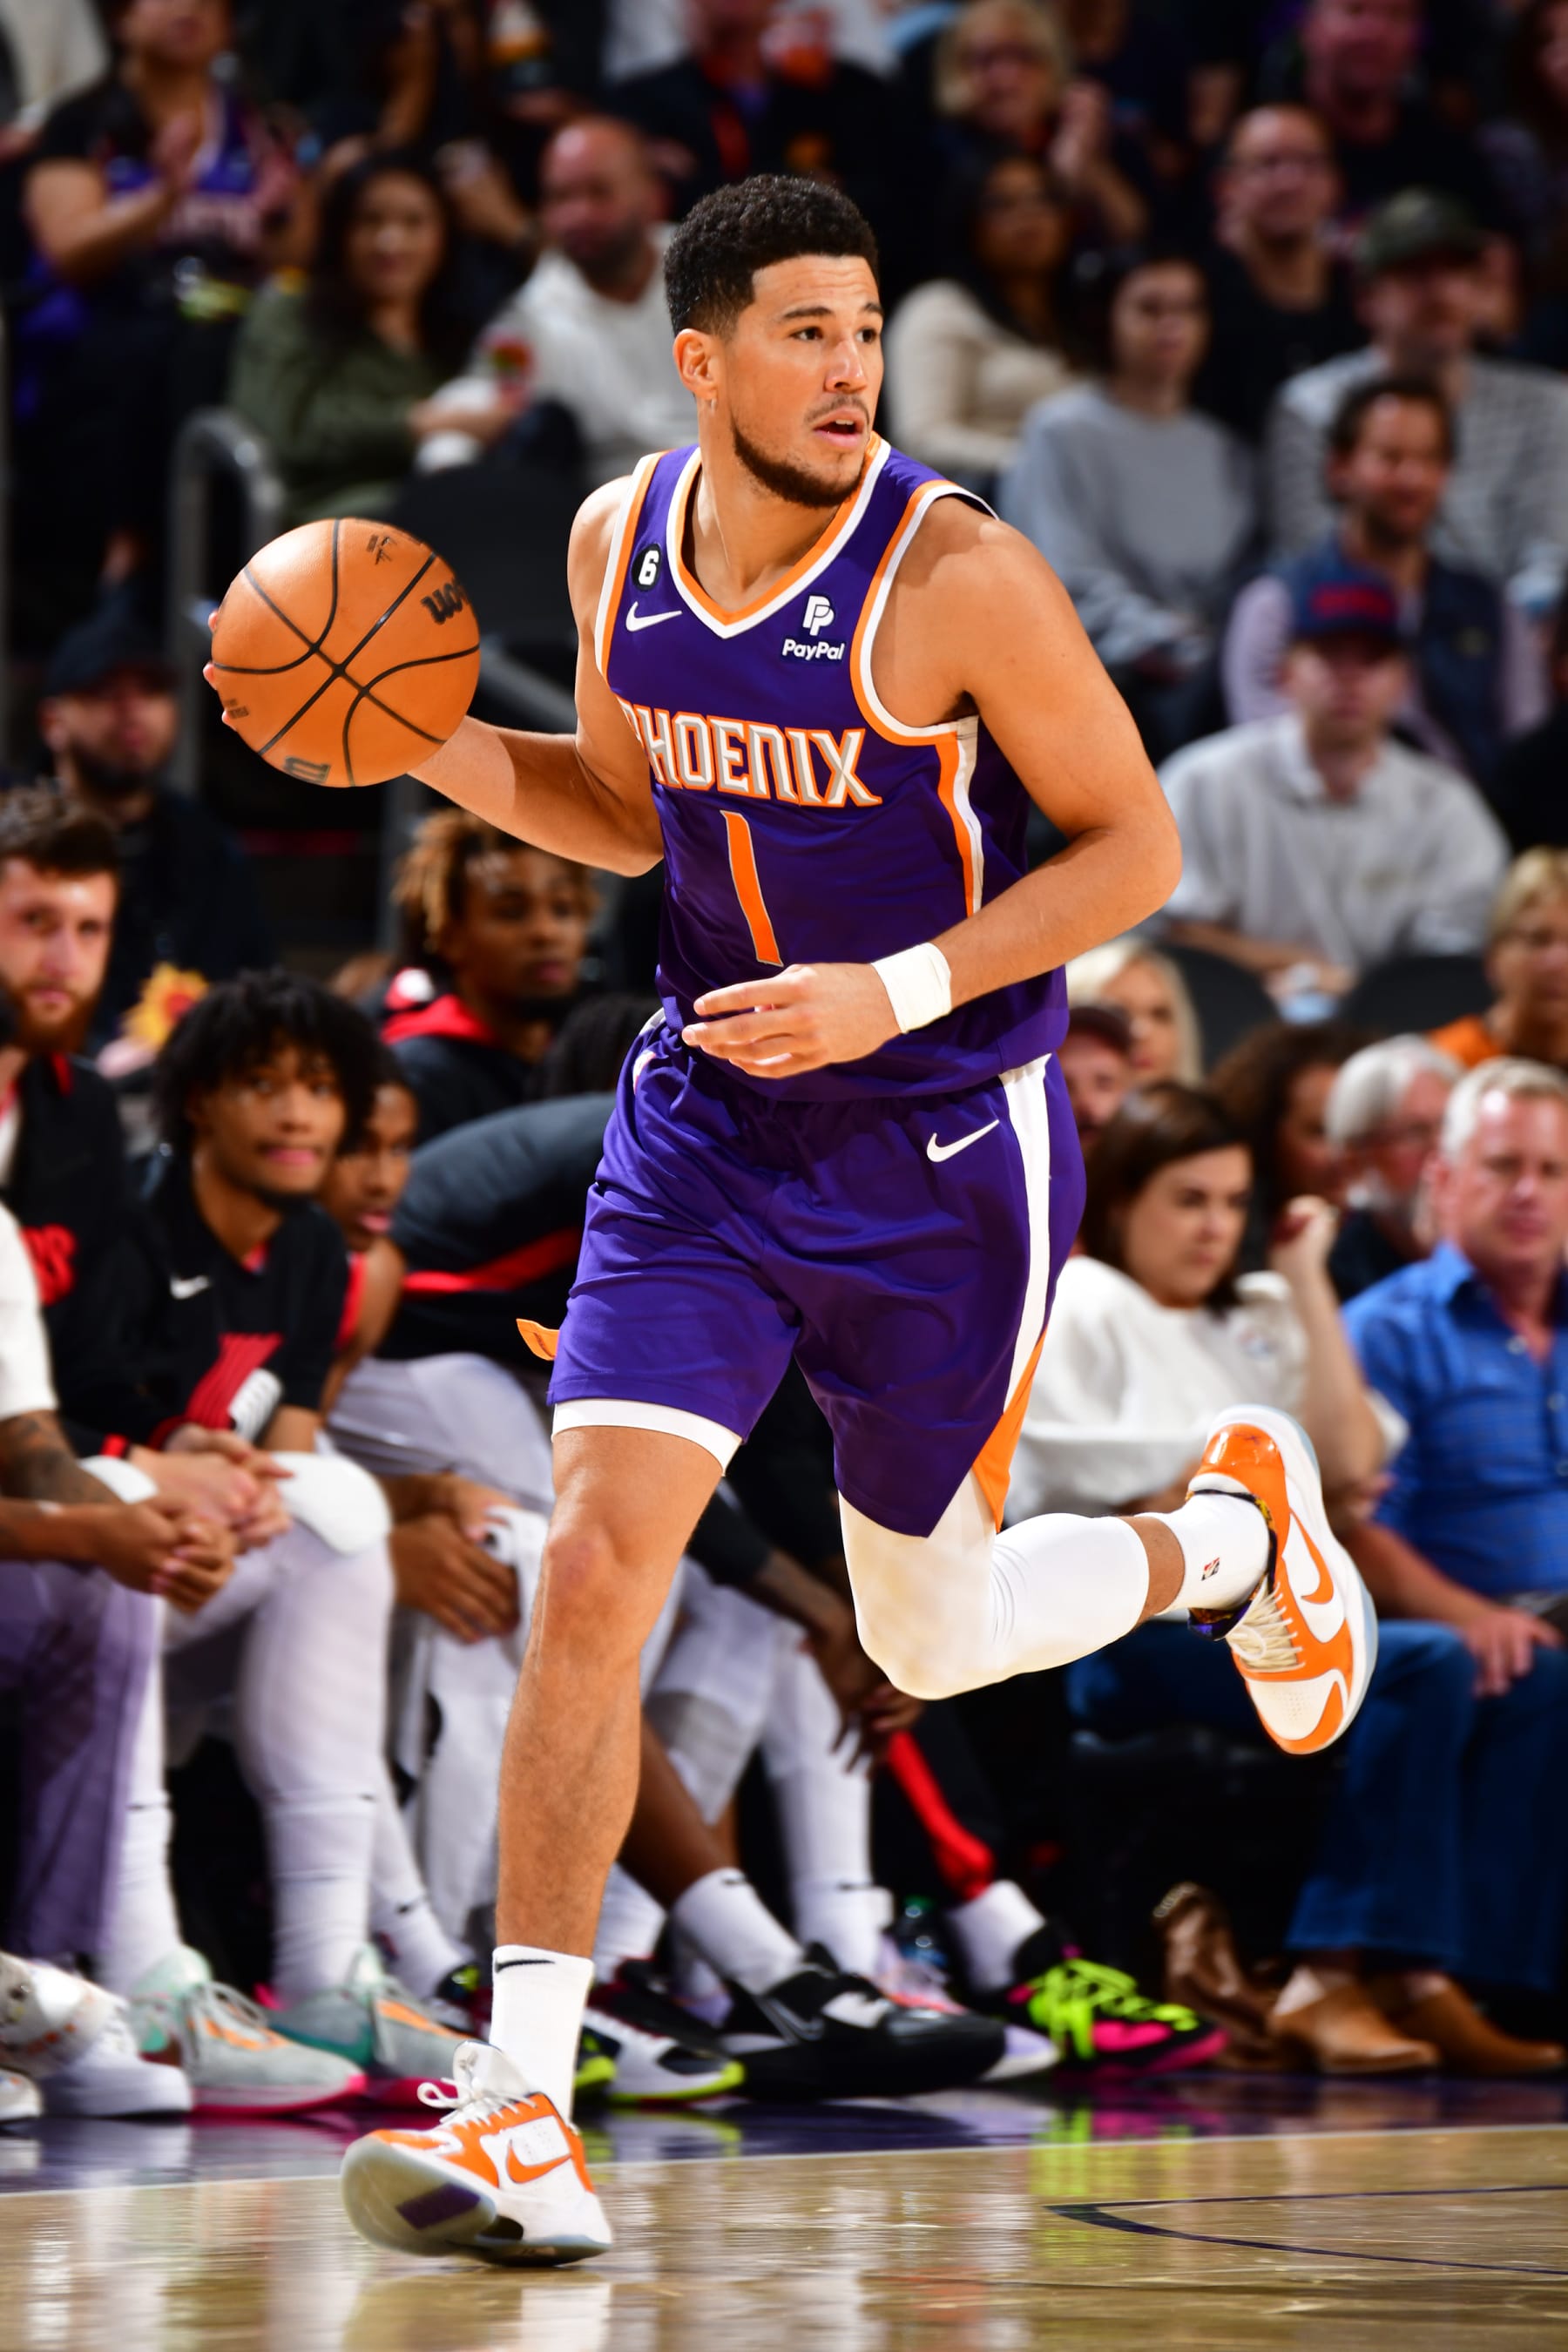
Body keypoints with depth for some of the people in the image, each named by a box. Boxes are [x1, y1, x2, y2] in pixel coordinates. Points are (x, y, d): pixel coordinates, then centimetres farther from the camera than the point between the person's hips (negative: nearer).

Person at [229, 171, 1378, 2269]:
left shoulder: (956, 575, -19)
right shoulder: (620, 542, -2)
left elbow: (1134, 849, -12)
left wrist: (896, 993, -24)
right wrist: (446, 755, -4)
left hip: (946, 1154, -4)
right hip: (705, 1132, 4)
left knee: (933, 1641, 11)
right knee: (598, 1558, -14)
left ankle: (1234, 1531, 44)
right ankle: (524, 2115, -13)